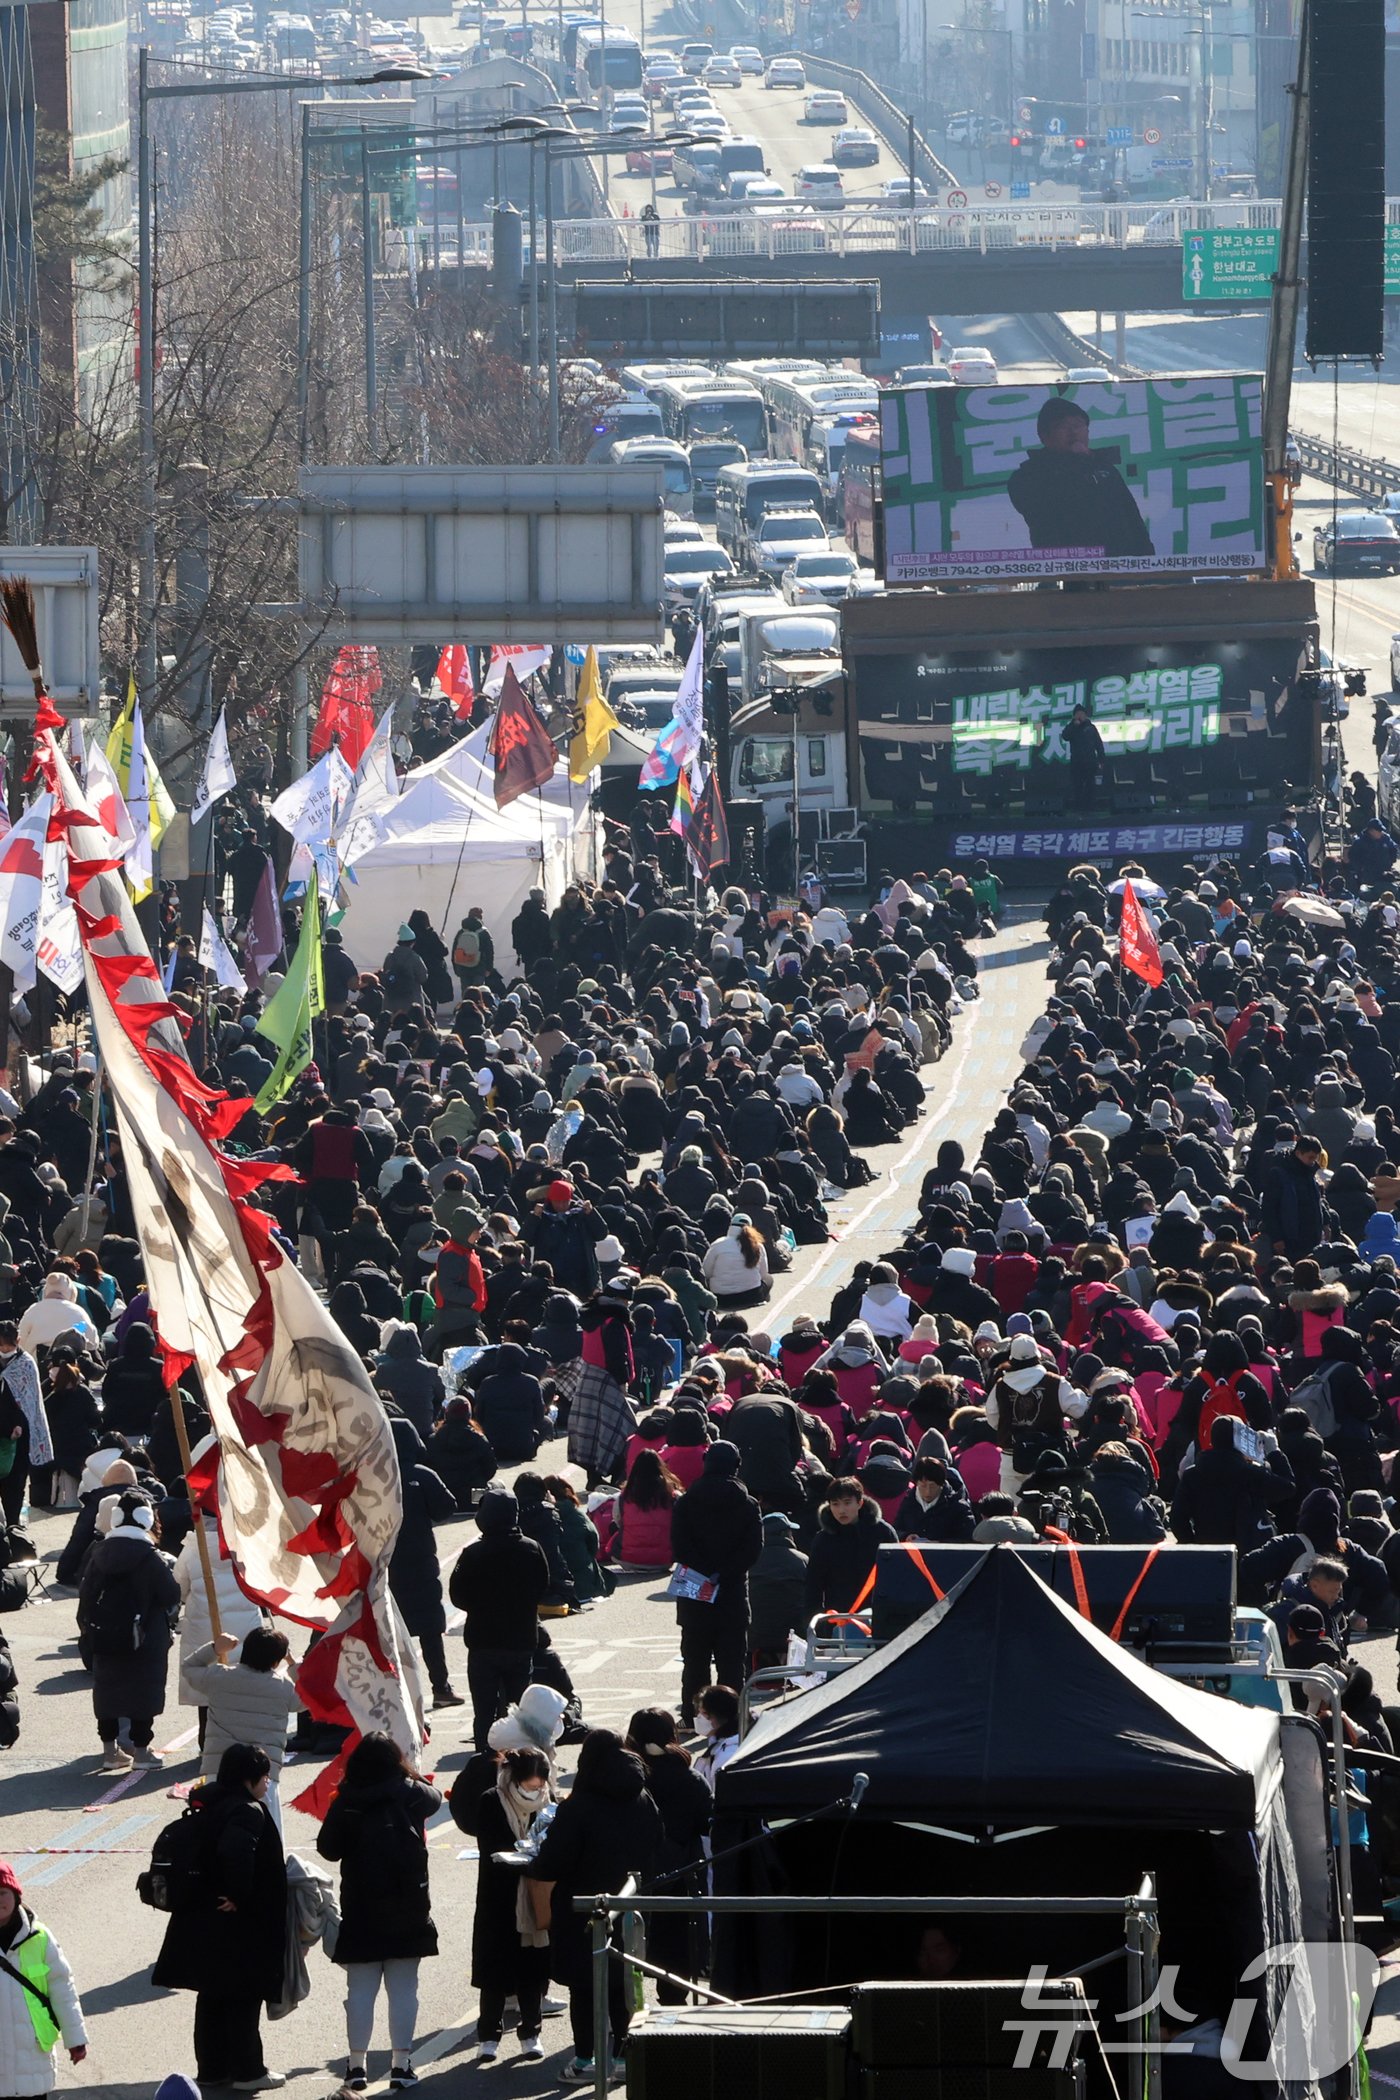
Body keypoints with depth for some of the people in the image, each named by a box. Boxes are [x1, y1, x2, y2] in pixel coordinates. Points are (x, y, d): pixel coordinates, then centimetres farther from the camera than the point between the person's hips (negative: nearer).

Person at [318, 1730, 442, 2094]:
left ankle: (357, 2066, 8)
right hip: (406, 1909, 0)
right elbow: (434, 1798, 16)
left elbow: (328, 1848, -3)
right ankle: (401, 2065, 7)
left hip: (360, 1908, 0)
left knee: (360, 1989, 7)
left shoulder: (346, 1804, -10)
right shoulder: (409, 1795, -7)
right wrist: (407, 1776, 30)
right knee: (403, 1988, 7)